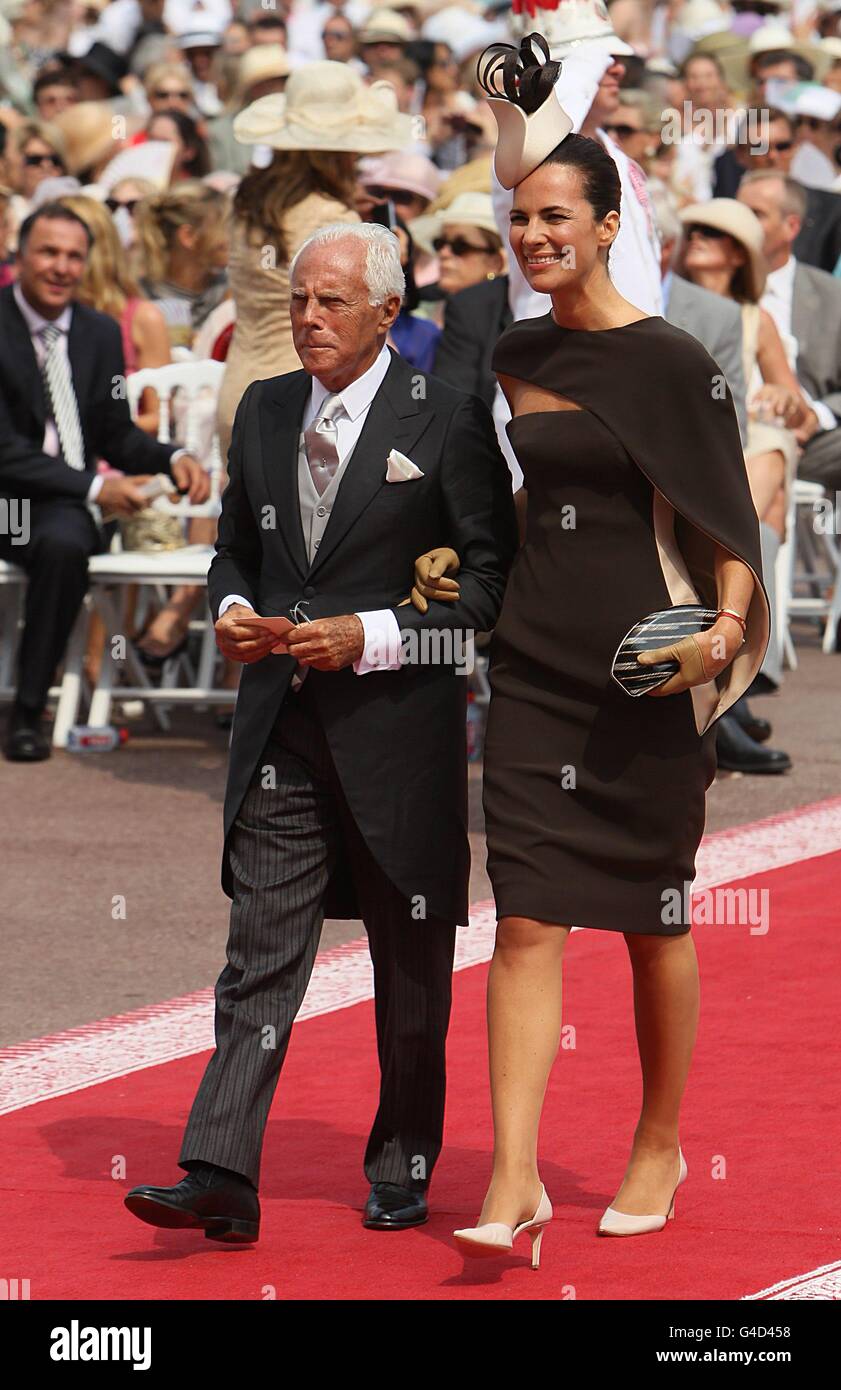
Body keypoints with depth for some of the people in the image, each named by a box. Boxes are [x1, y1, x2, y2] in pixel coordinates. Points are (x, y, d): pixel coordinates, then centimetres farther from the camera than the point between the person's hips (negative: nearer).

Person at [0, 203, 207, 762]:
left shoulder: (101, 333, 10)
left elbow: (115, 434, 17)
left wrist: (172, 459, -5)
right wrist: (94, 487, -19)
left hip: (58, 504, 3)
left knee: (64, 543, -33)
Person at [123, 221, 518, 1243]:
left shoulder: (446, 420, -6)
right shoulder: (264, 411, 10)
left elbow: (491, 581, -6)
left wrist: (370, 636, -16)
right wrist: (231, 608, -2)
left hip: (397, 726, -4)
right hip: (280, 726, 4)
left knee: (411, 967, 9)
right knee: (260, 951, -4)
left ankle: (402, 1172, 23)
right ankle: (221, 1180, -10)